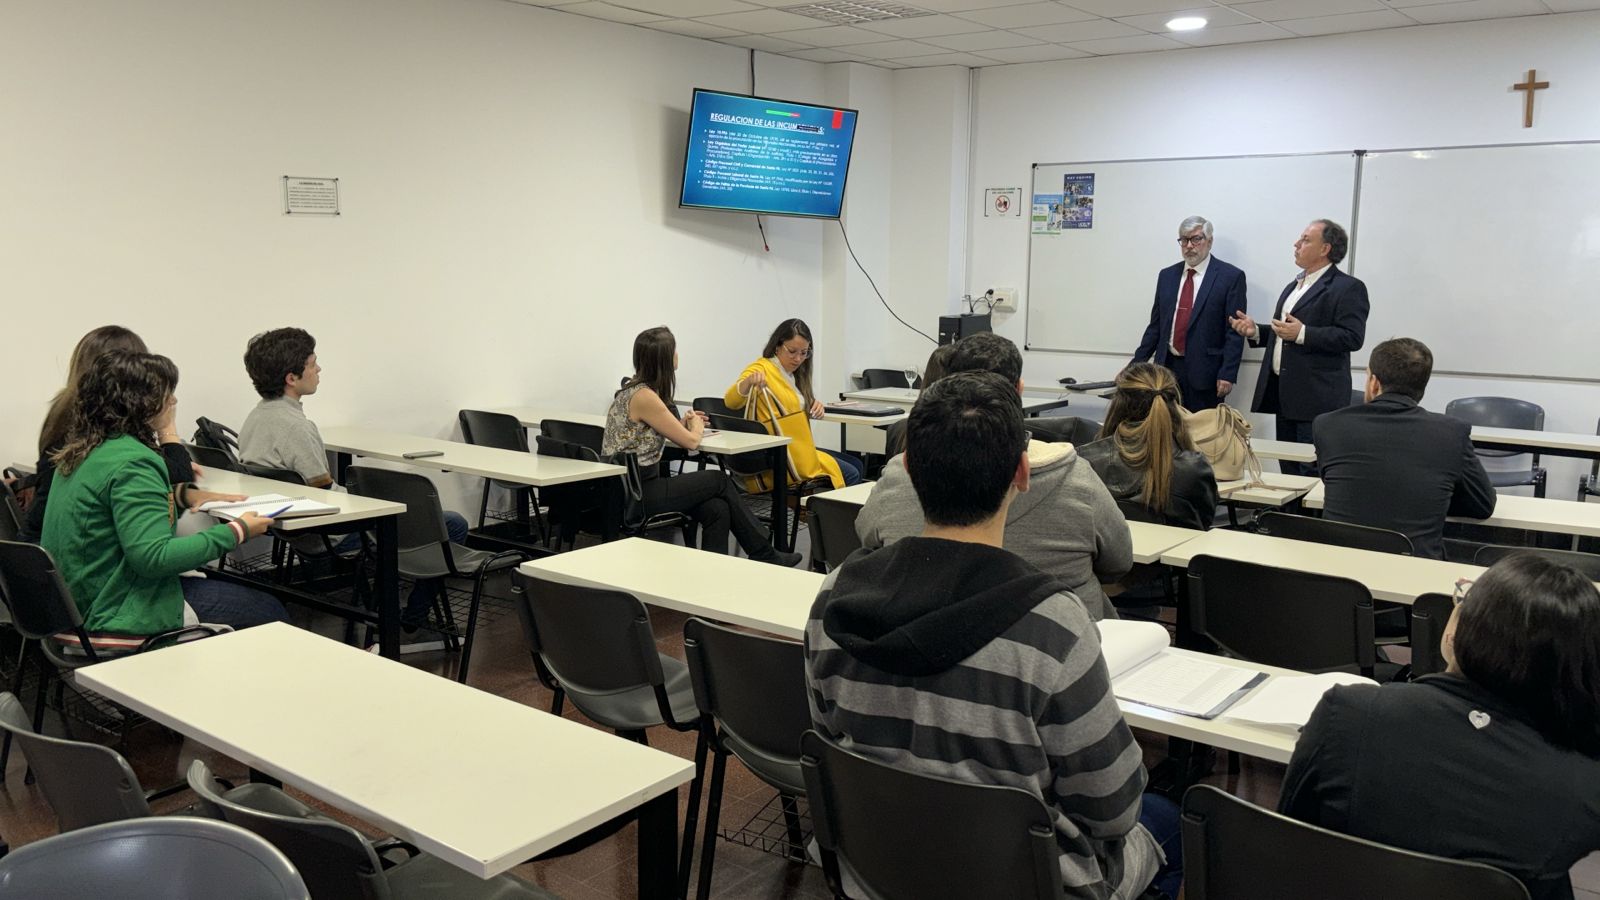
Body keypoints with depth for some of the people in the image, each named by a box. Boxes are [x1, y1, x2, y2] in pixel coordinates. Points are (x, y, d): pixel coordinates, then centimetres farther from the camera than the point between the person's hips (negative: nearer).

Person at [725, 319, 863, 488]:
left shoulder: (794, 374, 16)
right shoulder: (762, 369, -11)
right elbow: (731, 401, -25)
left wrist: (815, 406, 2)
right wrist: (748, 382, -47)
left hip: (800, 447, 10)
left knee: (856, 464, 13)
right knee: (850, 474, -15)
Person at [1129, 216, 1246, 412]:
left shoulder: (1231, 276, -1)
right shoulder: (1167, 275, 13)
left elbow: (1235, 331, -6)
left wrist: (1228, 374, -13)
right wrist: (1137, 364, 9)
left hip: (1204, 373, -4)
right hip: (1167, 367, 4)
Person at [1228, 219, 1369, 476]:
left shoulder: (1348, 287, -7)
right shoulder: (1294, 286, 21)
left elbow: (1353, 337, -18)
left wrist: (1302, 333, -23)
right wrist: (1255, 331, 10)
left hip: (1317, 397, -9)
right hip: (1285, 395, 9)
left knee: (1313, 473, -8)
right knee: (1289, 471, 13)